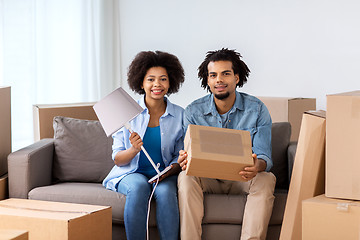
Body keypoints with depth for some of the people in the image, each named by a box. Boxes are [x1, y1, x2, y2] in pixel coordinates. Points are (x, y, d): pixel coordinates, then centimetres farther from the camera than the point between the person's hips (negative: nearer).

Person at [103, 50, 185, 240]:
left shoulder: (179, 115, 3)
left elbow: (180, 156, 6)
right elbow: (117, 159, -1)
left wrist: (168, 172, -17)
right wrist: (134, 149, -23)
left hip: (165, 176, 1)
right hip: (130, 174, 0)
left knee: (165, 191, -32)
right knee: (139, 186, -33)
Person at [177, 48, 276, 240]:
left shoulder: (256, 109, -5)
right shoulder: (193, 111, -2)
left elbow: (264, 158, -9)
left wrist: (257, 165, -36)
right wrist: (185, 160, -30)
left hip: (242, 179, 0)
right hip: (208, 178, 1)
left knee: (266, 179, -31)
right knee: (186, 177, -31)